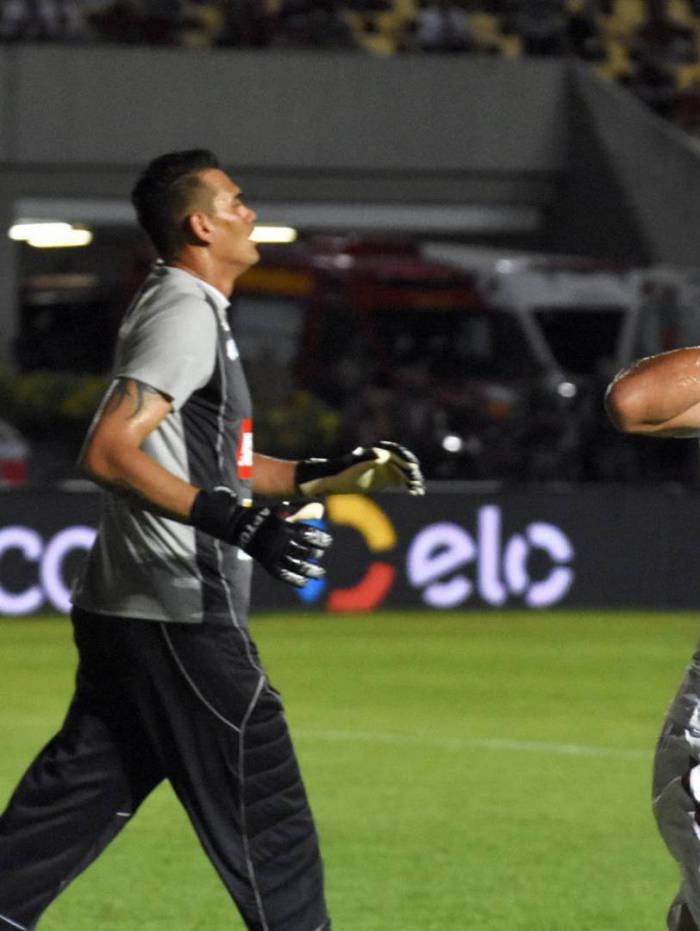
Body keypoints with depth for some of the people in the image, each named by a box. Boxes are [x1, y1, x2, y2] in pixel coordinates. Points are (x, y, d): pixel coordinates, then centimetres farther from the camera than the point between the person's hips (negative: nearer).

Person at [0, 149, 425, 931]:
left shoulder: (177, 309, 19)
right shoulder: (186, 315, -13)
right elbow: (107, 452, -24)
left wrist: (329, 475, 22)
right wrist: (234, 521, -29)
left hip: (121, 608, 10)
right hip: (178, 619, -10)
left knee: (79, 794, 10)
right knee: (263, 807, -4)